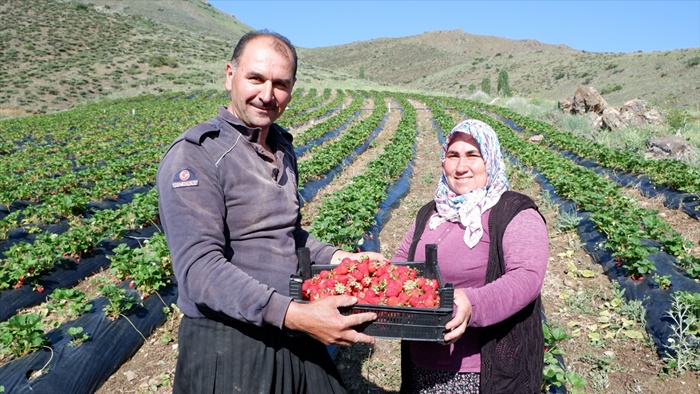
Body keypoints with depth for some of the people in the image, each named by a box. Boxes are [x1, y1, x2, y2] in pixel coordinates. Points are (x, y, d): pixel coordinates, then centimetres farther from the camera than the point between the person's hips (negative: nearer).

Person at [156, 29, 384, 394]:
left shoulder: (282, 149, 9)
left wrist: (335, 257, 4)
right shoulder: (194, 155, -16)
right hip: (227, 348, -7)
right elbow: (199, 268, -24)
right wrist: (293, 315, -31)